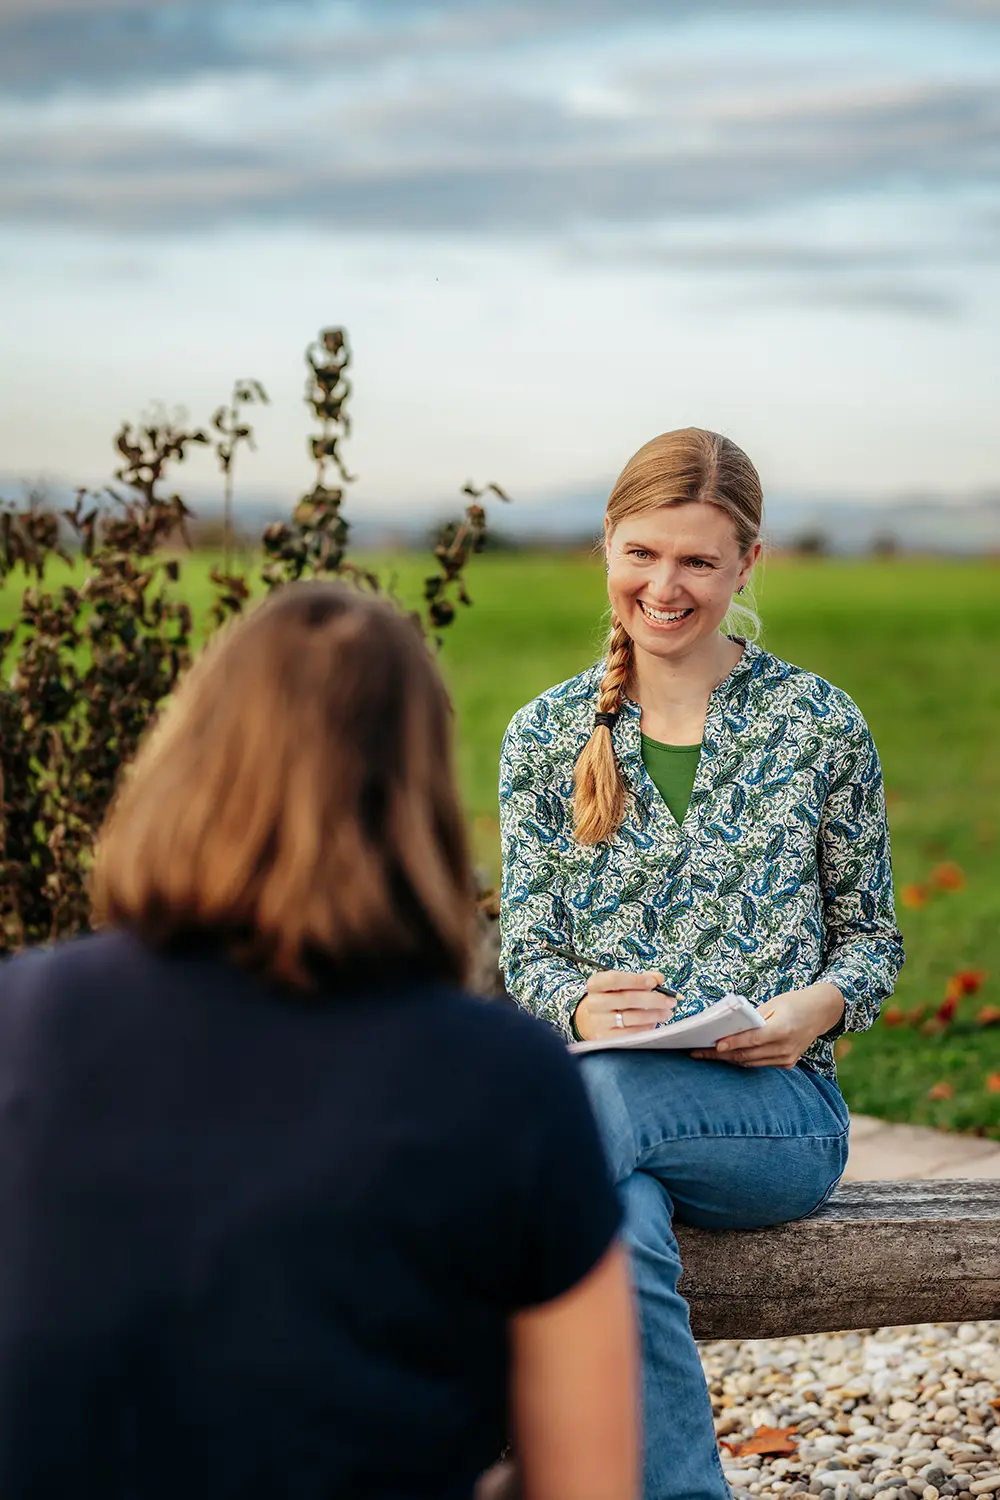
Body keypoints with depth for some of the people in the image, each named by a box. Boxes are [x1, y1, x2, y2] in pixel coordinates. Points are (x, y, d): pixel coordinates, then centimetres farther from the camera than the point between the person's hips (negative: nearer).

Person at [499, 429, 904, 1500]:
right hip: (607, 1082, 1)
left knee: (597, 1093, -36)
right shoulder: (545, 738, 10)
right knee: (623, 1224, -38)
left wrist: (819, 1005, -12)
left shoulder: (817, 725, 6)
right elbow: (526, 952, 9)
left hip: (777, 1107, -1)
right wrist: (581, 1007, -16)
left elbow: (871, 932, 12)